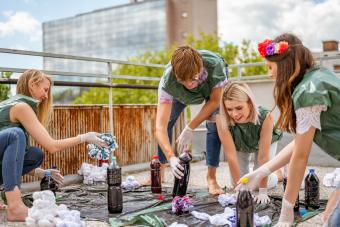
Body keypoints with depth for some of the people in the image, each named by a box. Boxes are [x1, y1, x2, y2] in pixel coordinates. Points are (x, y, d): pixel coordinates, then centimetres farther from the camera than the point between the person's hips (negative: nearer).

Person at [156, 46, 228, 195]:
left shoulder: (215, 65, -44)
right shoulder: (167, 82, -42)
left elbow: (215, 101, -26)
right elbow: (160, 126, -45)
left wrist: (190, 128, -30)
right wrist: (171, 157, -59)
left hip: (214, 86, -1)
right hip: (180, 92, 1)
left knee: (214, 124, -19)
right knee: (166, 121, -6)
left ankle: (211, 178, -8)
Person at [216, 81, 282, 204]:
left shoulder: (265, 117, -41)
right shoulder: (221, 120, -38)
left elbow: (263, 156, -35)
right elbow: (231, 156, -32)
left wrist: (263, 191, -30)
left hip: (265, 143, -1)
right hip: (239, 145, 1)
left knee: (260, 183, -9)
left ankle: (277, 173, 22)